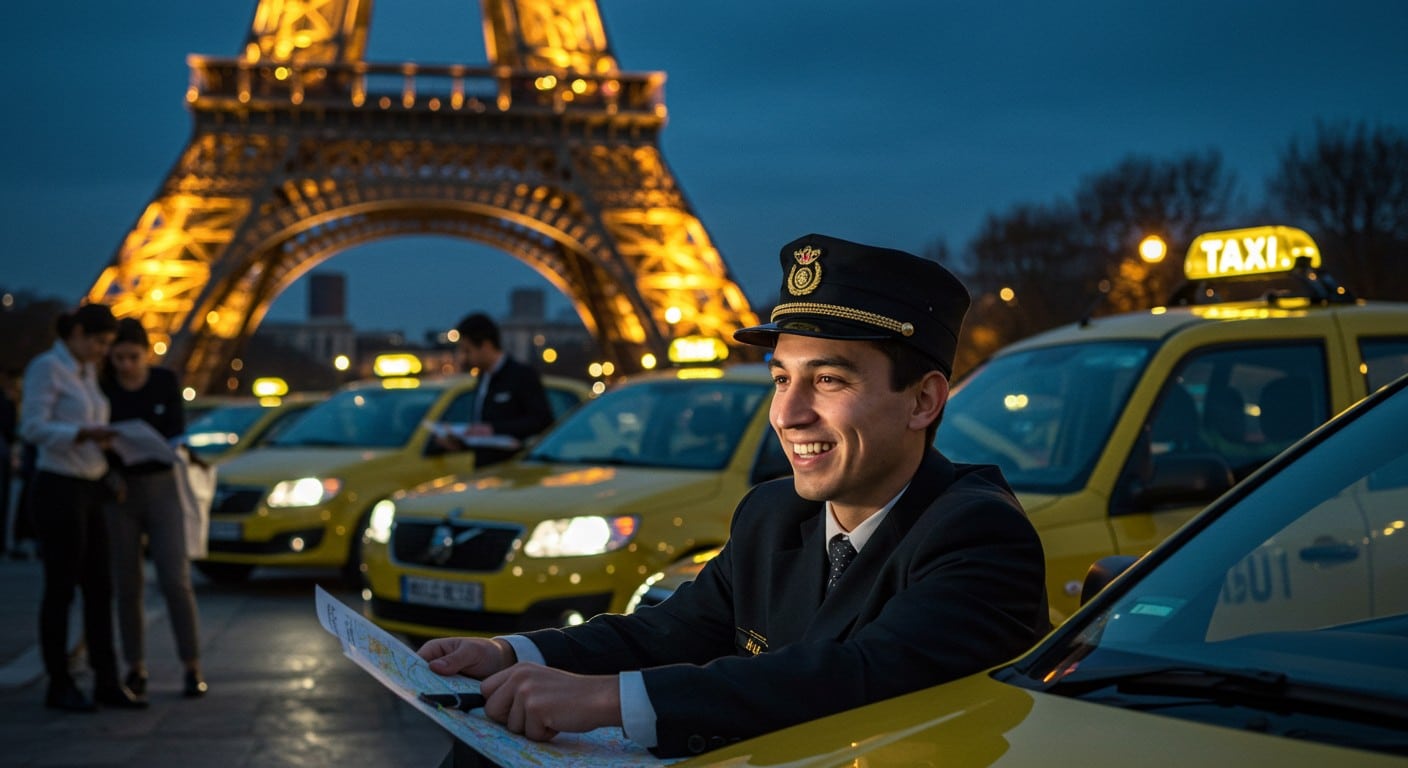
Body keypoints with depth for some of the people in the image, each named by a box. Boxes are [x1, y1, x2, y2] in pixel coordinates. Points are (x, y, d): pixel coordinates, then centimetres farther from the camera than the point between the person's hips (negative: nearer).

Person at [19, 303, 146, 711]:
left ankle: (107, 682, 10)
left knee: (100, 589, 6)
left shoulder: (86, 372, 16)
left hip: (88, 492, 9)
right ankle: (59, 686, 6)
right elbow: (32, 428, -19)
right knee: (61, 591, -3)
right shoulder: (45, 367, -11)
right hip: (57, 490, -8)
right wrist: (87, 434, -29)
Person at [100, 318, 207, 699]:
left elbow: (175, 433, -4)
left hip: (161, 486, -1)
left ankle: (192, 668, -1)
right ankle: (136, 669, 13)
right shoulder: (103, 387, -3)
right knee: (128, 584, 3)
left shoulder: (166, 381, -3)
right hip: (117, 491, 1)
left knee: (175, 579, -7)